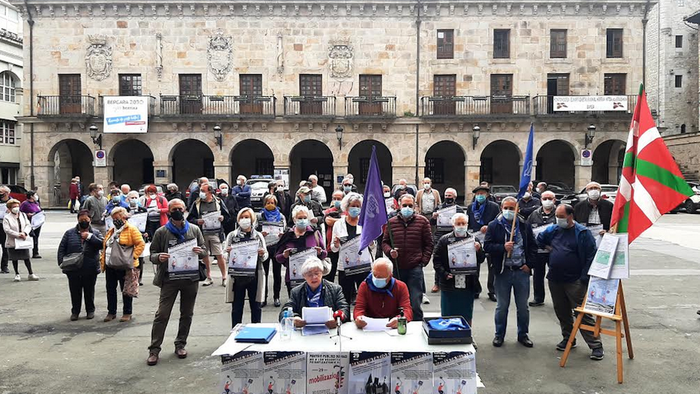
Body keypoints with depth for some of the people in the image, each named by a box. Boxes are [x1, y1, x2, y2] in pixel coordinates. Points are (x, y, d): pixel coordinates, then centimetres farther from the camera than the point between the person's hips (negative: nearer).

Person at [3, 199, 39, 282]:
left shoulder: (23, 215, 6)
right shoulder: (7, 218, -7)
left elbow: (28, 225, 3)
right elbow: (7, 230, -16)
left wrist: (24, 233, -16)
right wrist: (18, 235, -22)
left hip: (24, 241, 3)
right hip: (12, 242, -2)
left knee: (26, 257, 5)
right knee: (15, 259, 8)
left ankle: (31, 274, 13)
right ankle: (17, 274, 22)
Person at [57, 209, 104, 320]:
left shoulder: (95, 233, 4)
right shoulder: (70, 233, 5)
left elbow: (103, 244, -11)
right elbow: (61, 249, 4)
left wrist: (90, 236, -17)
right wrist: (61, 262, -8)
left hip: (90, 270, 0)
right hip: (73, 269, 0)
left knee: (89, 291, 12)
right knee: (75, 292, 8)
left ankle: (90, 310, 26)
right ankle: (75, 311, 23)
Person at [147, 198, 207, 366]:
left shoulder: (194, 230, 7)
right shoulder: (161, 232, 1)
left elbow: (204, 250, 10)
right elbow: (152, 254, 3)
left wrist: (199, 252, -13)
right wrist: (159, 257, -19)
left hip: (191, 278, 3)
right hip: (169, 278, -2)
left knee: (187, 314, 11)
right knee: (162, 314, -5)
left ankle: (180, 345, 25)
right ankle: (154, 349, 4)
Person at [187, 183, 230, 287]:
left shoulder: (218, 202, 1)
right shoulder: (196, 204, 3)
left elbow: (227, 215, 7)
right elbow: (190, 218, 4)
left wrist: (222, 218, -14)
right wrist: (197, 221, -15)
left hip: (215, 233, -2)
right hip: (202, 233, 2)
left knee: (219, 256, -2)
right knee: (204, 256, 10)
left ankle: (224, 277, 11)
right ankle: (208, 277, 24)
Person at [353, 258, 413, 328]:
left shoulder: (401, 287, 3)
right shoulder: (365, 286, 4)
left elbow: (407, 309, -7)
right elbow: (359, 308, -2)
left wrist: (399, 319, -30)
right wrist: (358, 317, -28)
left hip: (394, 329, 1)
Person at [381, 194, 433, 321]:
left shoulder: (422, 221, 5)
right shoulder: (391, 222, 9)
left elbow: (429, 243, 7)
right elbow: (385, 242, 16)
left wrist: (424, 261, -2)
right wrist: (390, 251, -5)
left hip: (415, 268, -2)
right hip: (396, 267, 2)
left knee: (415, 304, -3)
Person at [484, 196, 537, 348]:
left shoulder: (524, 226, 5)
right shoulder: (494, 226, -1)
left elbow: (533, 246, 9)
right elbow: (487, 246, -6)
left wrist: (529, 263, -1)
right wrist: (503, 247, -20)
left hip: (522, 271, 2)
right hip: (503, 272, -2)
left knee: (523, 306, 12)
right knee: (502, 306, 9)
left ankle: (523, 335, 27)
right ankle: (499, 335, 23)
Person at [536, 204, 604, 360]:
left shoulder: (582, 233, -8)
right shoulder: (552, 230, 9)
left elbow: (591, 256, -11)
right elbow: (538, 241, 26)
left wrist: (584, 278, -14)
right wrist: (549, 248, 11)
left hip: (575, 282, -6)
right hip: (555, 280, 6)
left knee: (583, 313, -6)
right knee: (562, 312, 15)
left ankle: (596, 345, 0)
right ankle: (568, 339, 31)